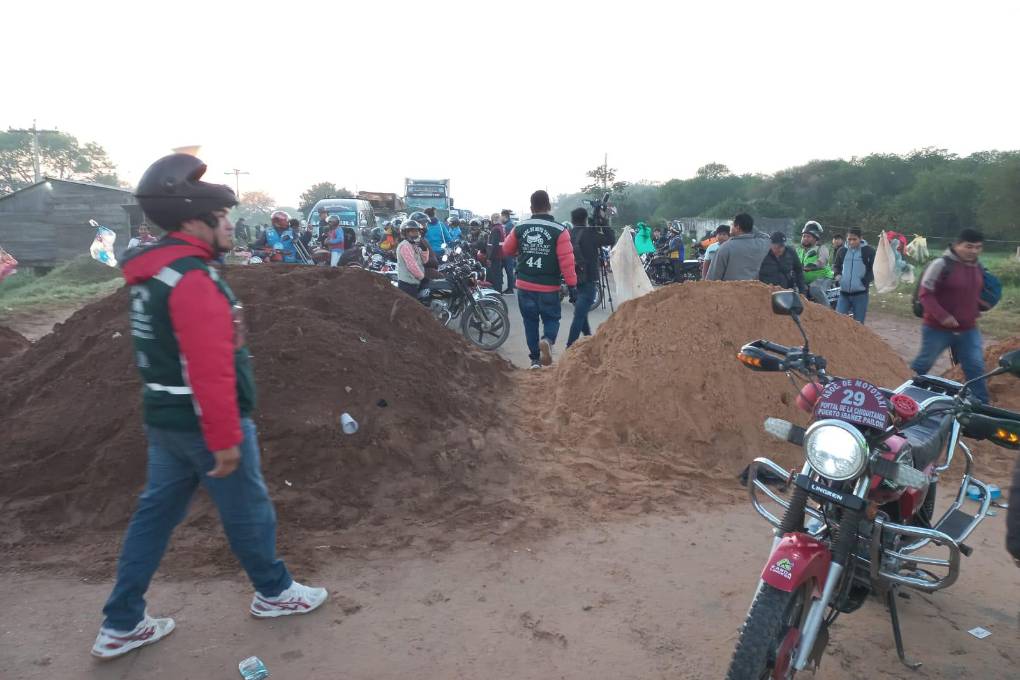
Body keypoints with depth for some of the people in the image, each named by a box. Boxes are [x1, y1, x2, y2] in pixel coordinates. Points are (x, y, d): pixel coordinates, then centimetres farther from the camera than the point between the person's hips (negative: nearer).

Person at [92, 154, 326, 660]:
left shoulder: (153, 275, 9)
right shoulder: (193, 280, -23)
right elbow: (212, 369, -28)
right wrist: (225, 438, -24)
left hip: (165, 418, 9)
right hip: (203, 423, -9)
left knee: (155, 513, 16)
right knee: (248, 511, 10)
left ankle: (121, 625, 25)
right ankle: (273, 592, 31)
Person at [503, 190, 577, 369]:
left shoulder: (519, 229, 0)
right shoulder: (559, 231, -10)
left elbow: (506, 250, 14)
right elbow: (566, 261, -14)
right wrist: (572, 286, -10)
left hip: (525, 286, 3)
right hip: (549, 288, -2)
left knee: (531, 321, 13)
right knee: (551, 319, 13)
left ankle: (535, 359, 13)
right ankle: (547, 340, -17)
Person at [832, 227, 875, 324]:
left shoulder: (869, 251, -2)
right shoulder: (842, 251, 8)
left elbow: (875, 269, 1)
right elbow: (836, 266, 20)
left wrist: (865, 281, -11)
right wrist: (837, 274, -1)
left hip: (860, 294, -3)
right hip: (844, 293, 3)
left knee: (858, 323, 3)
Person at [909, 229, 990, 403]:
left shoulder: (978, 267, 7)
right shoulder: (942, 265, -16)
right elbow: (925, 294, -17)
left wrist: (981, 305, 7)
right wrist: (942, 316, -23)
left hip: (968, 330, 6)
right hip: (937, 328, -5)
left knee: (976, 368, 3)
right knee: (923, 364, 8)